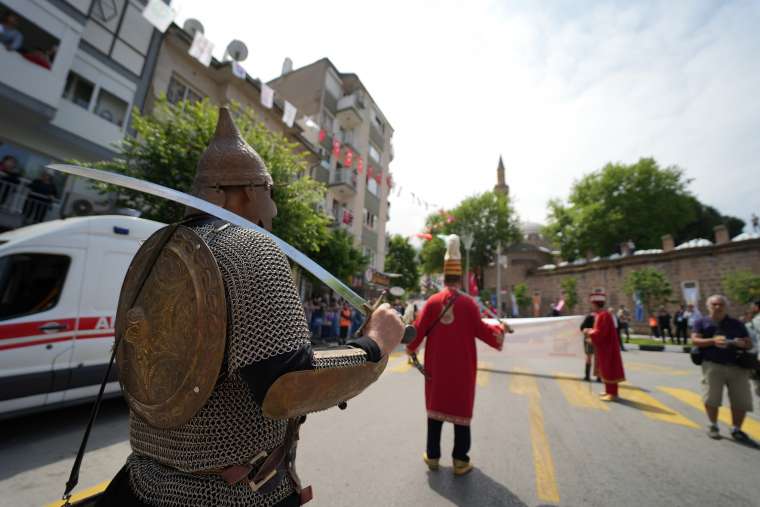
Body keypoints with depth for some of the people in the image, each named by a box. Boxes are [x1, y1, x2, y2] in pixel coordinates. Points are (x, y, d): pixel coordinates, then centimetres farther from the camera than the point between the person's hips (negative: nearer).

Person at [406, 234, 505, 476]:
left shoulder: (432, 301, -6)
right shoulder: (469, 303, -11)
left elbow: (419, 330, -3)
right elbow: (481, 330, -6)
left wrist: (410, 348, 15)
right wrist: (499, 328, 15)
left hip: (437, 365, 2)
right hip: (462, 367, -2)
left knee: (436, 407, 15)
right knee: (461, 410, 10)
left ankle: (432, 456, 26)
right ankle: (460, 461, 20)